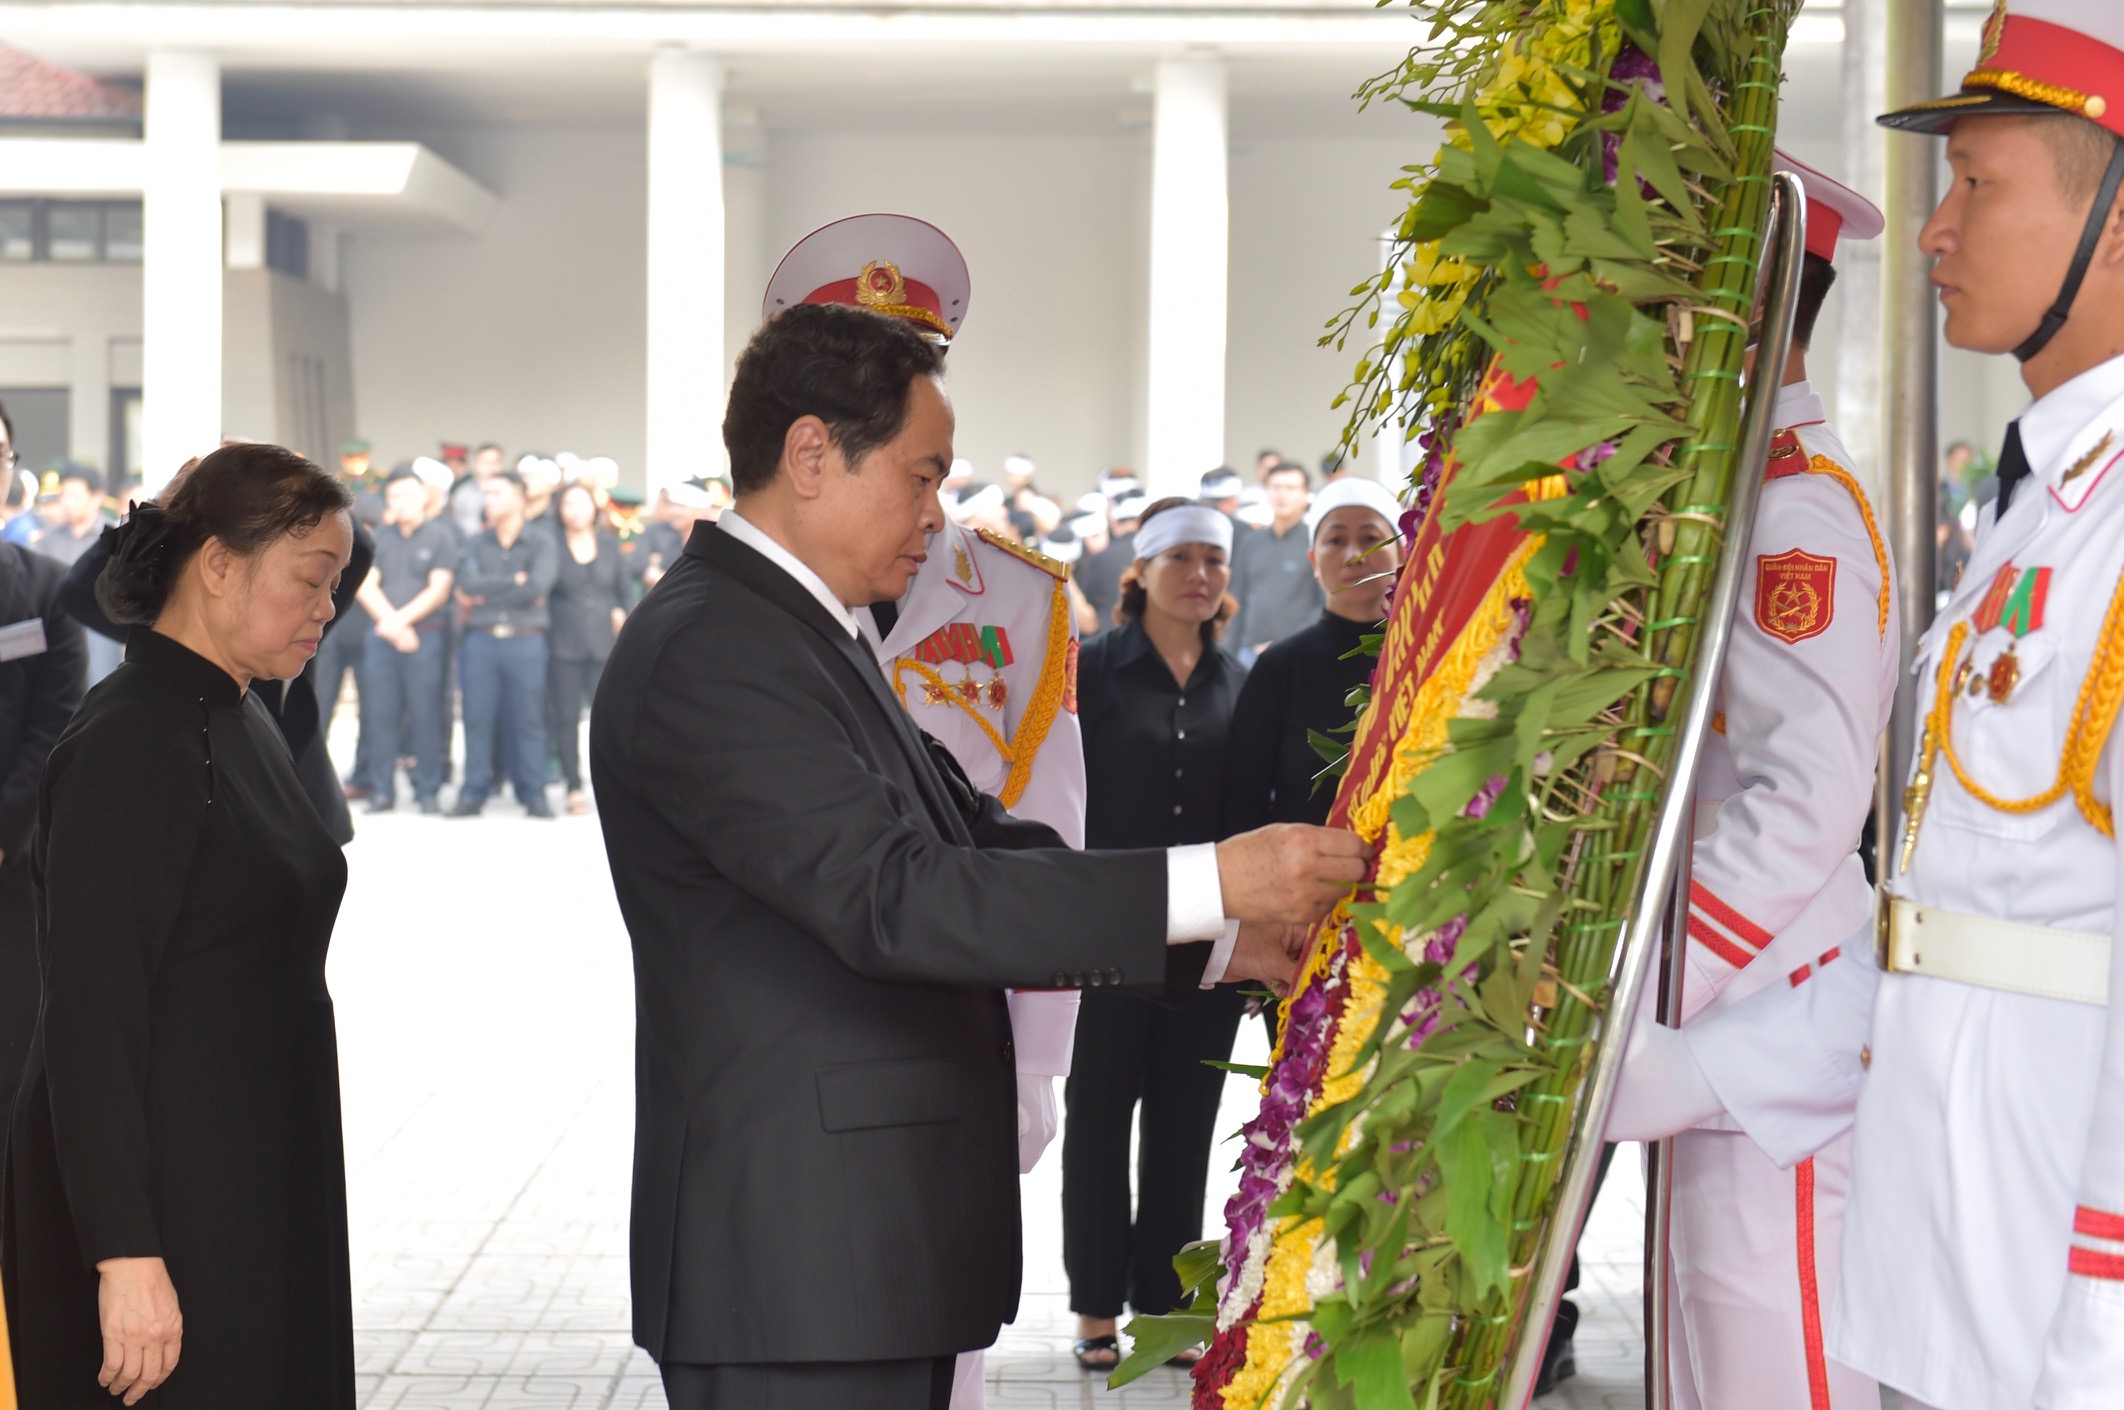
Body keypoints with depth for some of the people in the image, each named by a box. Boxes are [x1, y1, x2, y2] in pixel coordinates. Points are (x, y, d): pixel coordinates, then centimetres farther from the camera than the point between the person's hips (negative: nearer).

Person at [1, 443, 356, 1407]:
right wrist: (126, 1255, -25)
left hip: (257, 1181, 9)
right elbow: (89, 1020, -21)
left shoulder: (239, 721, 13)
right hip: (161, 1202, -9)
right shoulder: (128, 744, -16)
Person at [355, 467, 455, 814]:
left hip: (425, 634, -3)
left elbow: (439, 588, -3)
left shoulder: (439, 536, 3)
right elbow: (365, 586, 5)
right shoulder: (380, 537, 12)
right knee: (382, 714, 1)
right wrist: (389, 620, -10)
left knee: (425, 714, -4)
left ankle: (427, 791, 1)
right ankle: (382, 791, 5)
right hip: (382, 637, 3)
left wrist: (401, 619, -11)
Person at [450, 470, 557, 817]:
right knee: (477, 717, 2)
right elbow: (468, 584, -5)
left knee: (528, 719, 0)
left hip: (525, 642, -2)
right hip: (482, 641, 2)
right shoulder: (477, 544, 11)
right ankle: (473, 792, 8)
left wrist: (487, 592, -6)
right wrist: (515, 581, -7)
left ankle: (533, 793, 7)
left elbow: (537, 587, -13)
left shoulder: (543, 544, 3)